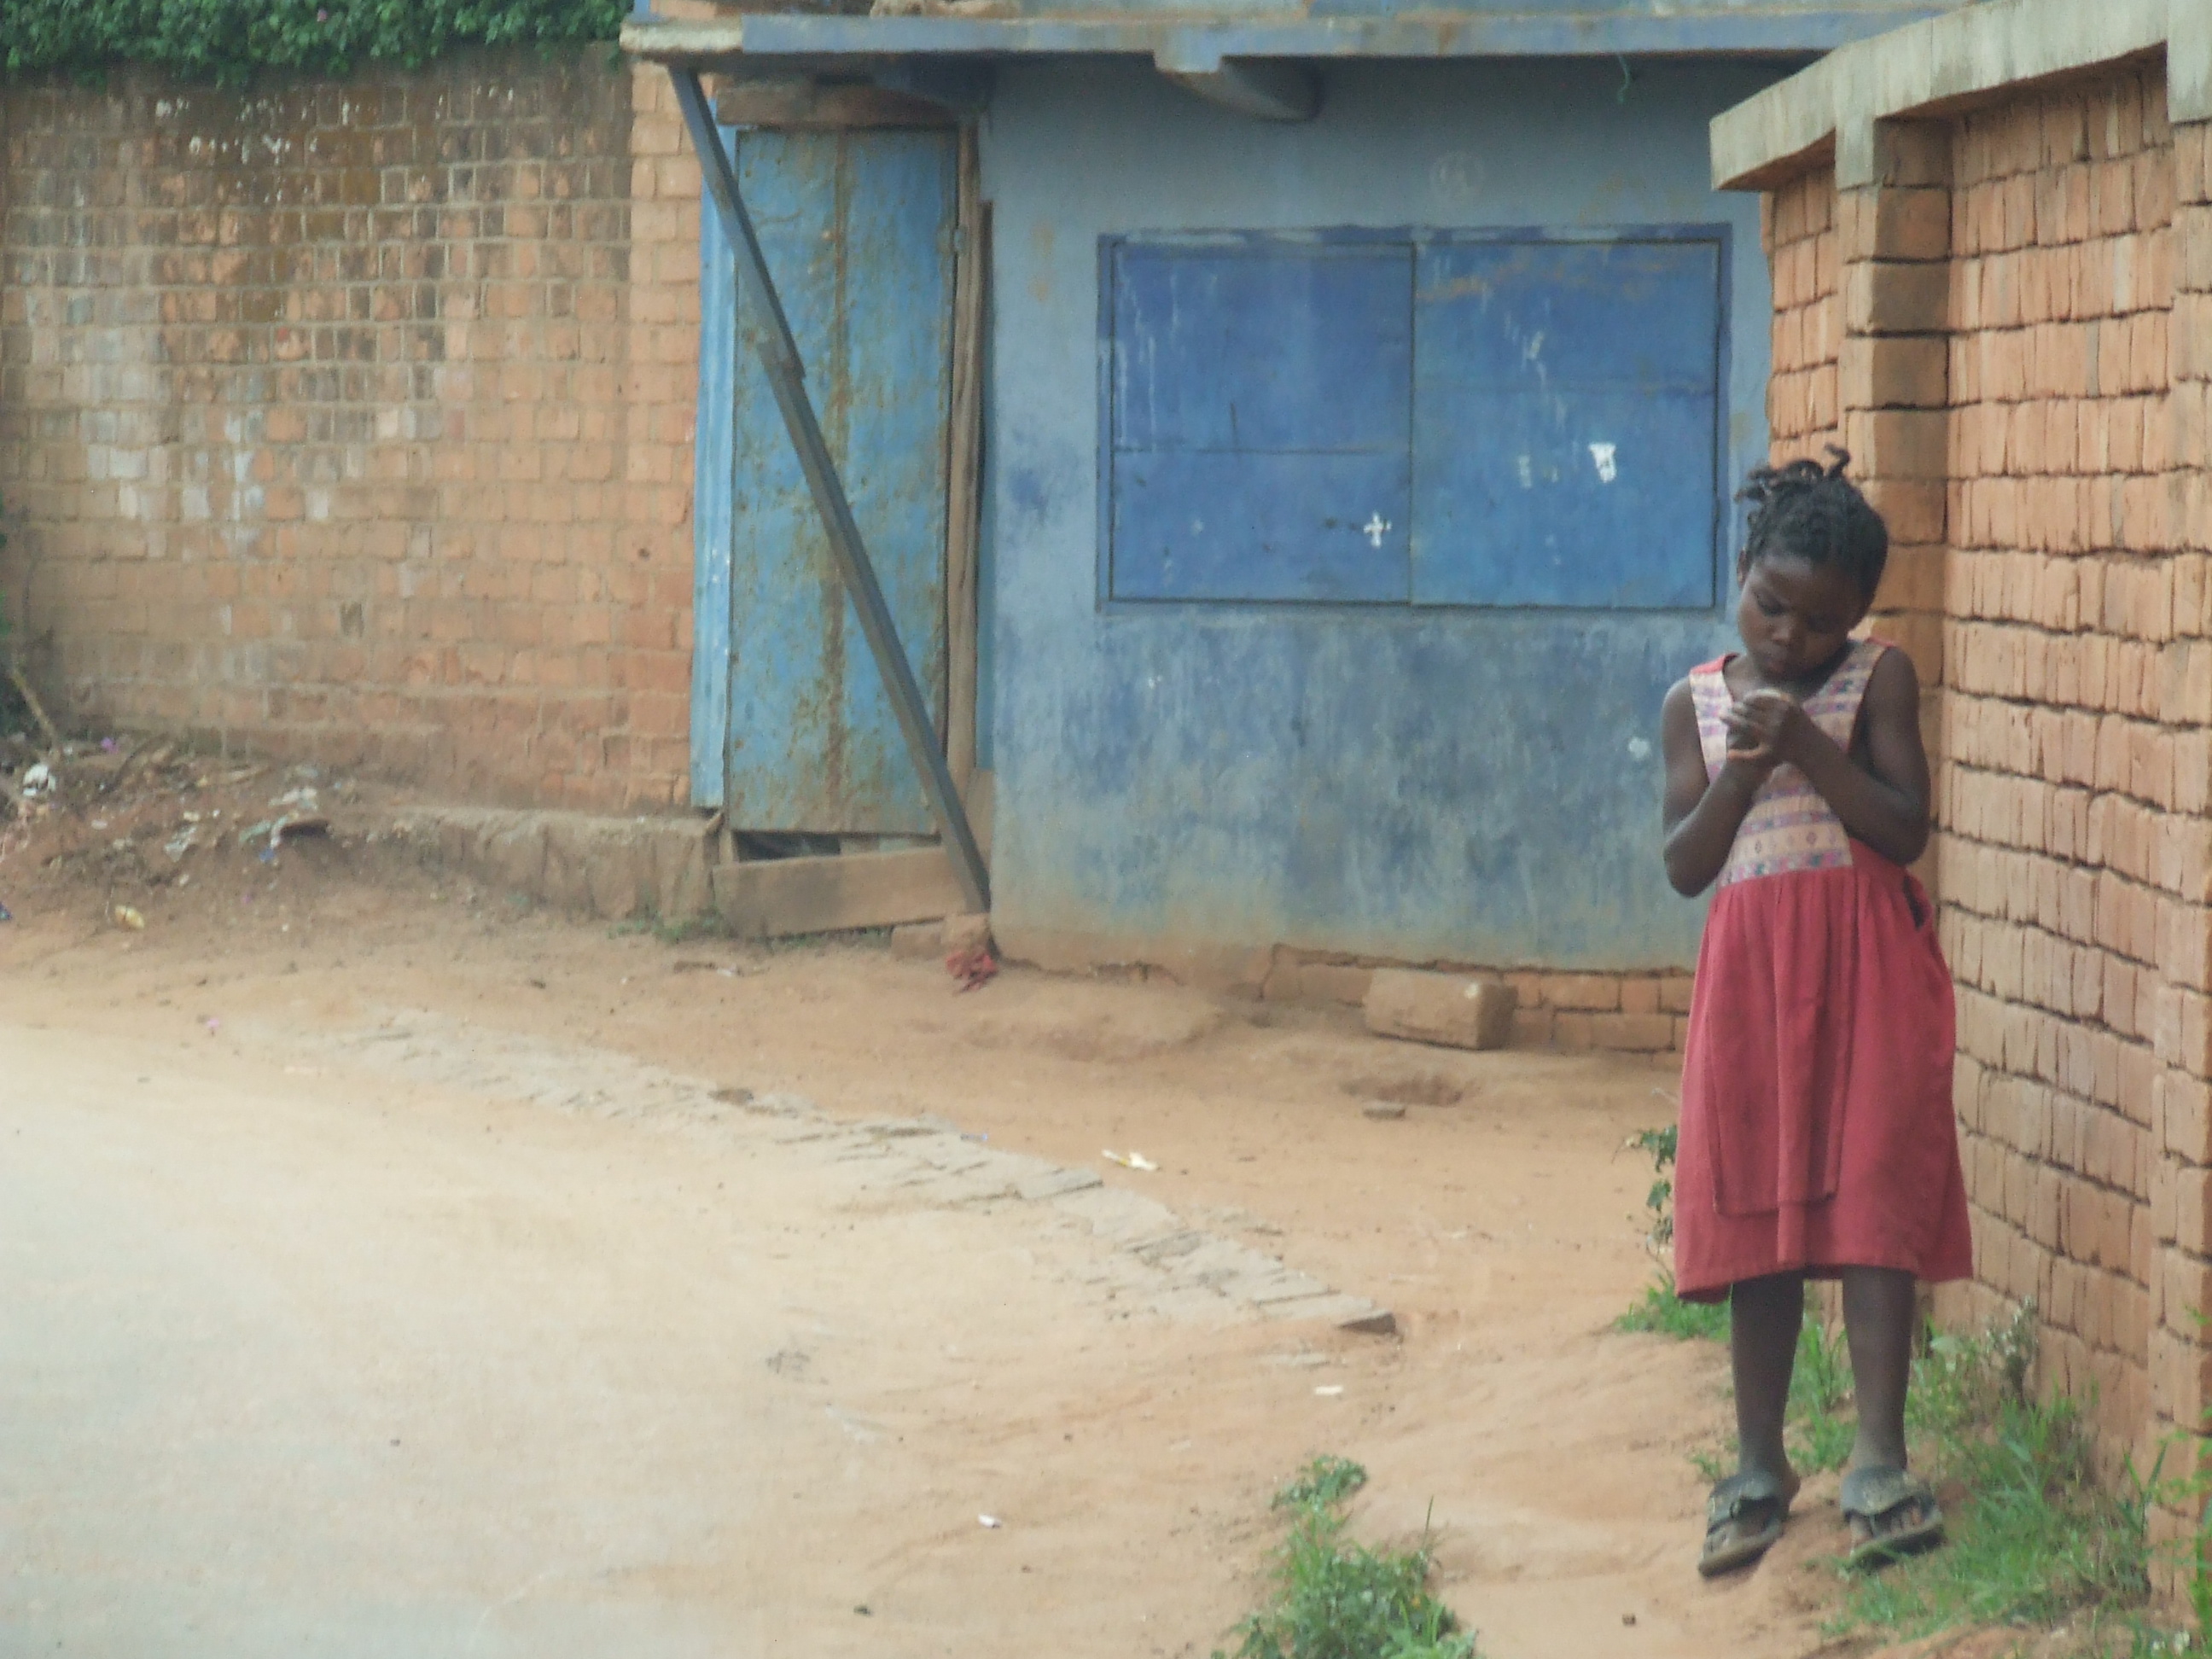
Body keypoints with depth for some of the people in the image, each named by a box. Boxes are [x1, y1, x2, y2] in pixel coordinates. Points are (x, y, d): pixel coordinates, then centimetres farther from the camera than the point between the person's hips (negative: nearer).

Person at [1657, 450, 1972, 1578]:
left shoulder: (1878, 680, 2)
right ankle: (1759, 1467, 13)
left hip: (1866, 967, -3)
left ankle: (1880, 1466, -9)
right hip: (1749, 969, 3)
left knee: (1872, 1203, -9)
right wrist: (1741, 774, -13)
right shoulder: (1697, 704, 9)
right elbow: (1685, 866, 3)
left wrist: (1806, 748, -18)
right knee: (1756, 1220, 4)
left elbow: (1904, 830, -8)